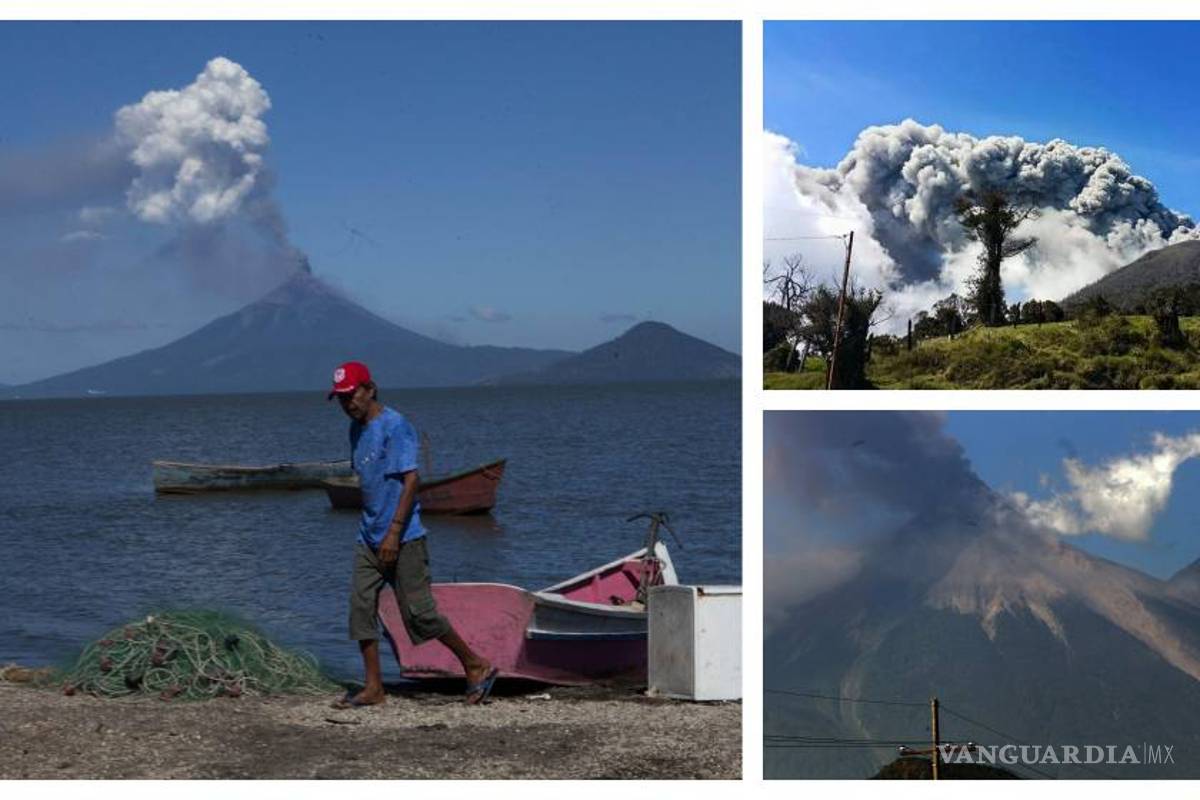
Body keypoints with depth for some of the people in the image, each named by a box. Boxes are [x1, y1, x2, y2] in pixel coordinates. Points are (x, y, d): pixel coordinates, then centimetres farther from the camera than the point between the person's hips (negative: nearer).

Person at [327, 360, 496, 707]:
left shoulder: (395, 426, -13)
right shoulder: (356, 430, 14)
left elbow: (411, 480, -18)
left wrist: (394, 533, -22)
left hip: (402, 537, -8)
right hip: (368, 536, 8)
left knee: (419, 612, -6)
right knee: (361, 606, 0)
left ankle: (477, 666, 8)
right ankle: (373, 687, 5)